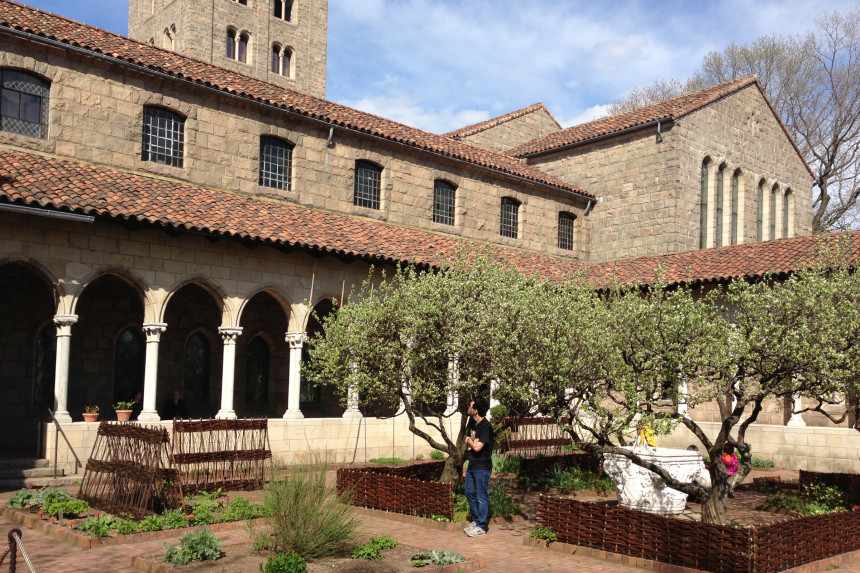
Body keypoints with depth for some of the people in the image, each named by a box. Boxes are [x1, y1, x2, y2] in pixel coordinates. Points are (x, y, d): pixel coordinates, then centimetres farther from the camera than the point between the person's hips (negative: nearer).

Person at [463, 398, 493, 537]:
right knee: (470, 494, 17)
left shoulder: (486, 427, -19)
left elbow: (477, 447, -23)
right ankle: (476, 520, 31)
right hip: (472, 464, 9)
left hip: (482, 467, -9)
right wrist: (472, 442, -6)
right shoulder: (472, 422, 9)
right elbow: (467, 442, 16)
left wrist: (469, 441, -5)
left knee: (481, 497, -1)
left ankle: (482, 526, 7)